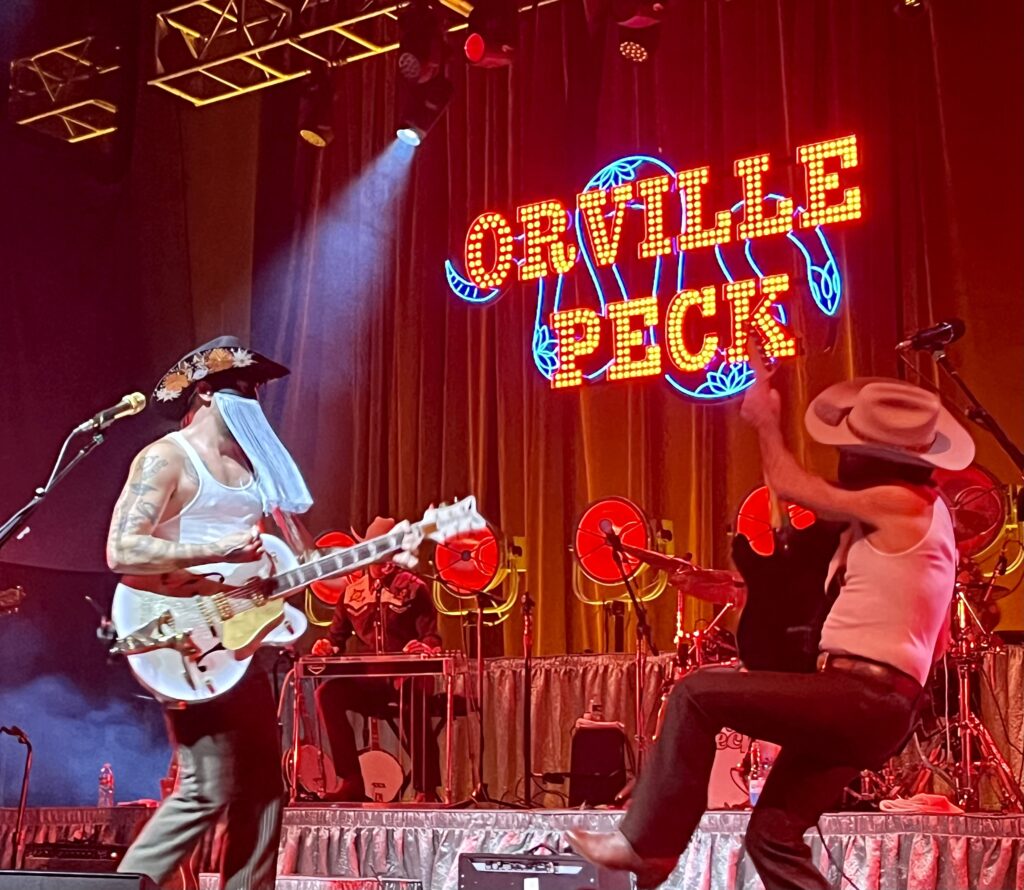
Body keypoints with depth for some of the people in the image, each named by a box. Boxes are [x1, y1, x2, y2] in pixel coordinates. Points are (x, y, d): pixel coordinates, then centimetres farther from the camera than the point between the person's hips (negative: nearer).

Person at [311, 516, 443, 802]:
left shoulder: (413, 588, 4)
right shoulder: (352, 591, 15)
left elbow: (431, 636, -3)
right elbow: (338, 634, 19)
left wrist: (424, 647, -28)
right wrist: (327, 645, -6)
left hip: (408, 677, -4)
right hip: (367, 680, 4)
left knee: (414, 706, -39)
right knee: (327, 693, -26)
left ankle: (426, 790, -24)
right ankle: (352, 780, -22)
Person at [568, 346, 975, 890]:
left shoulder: (903, 504, -12)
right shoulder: (921, 510, 18)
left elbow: (790, 486, -5)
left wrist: (766, 420, 13)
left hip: (861, 698, -10)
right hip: (867, 705, 10)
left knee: (698, 693, -8)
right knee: (773, 833, 10)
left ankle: (646, 843, -1)